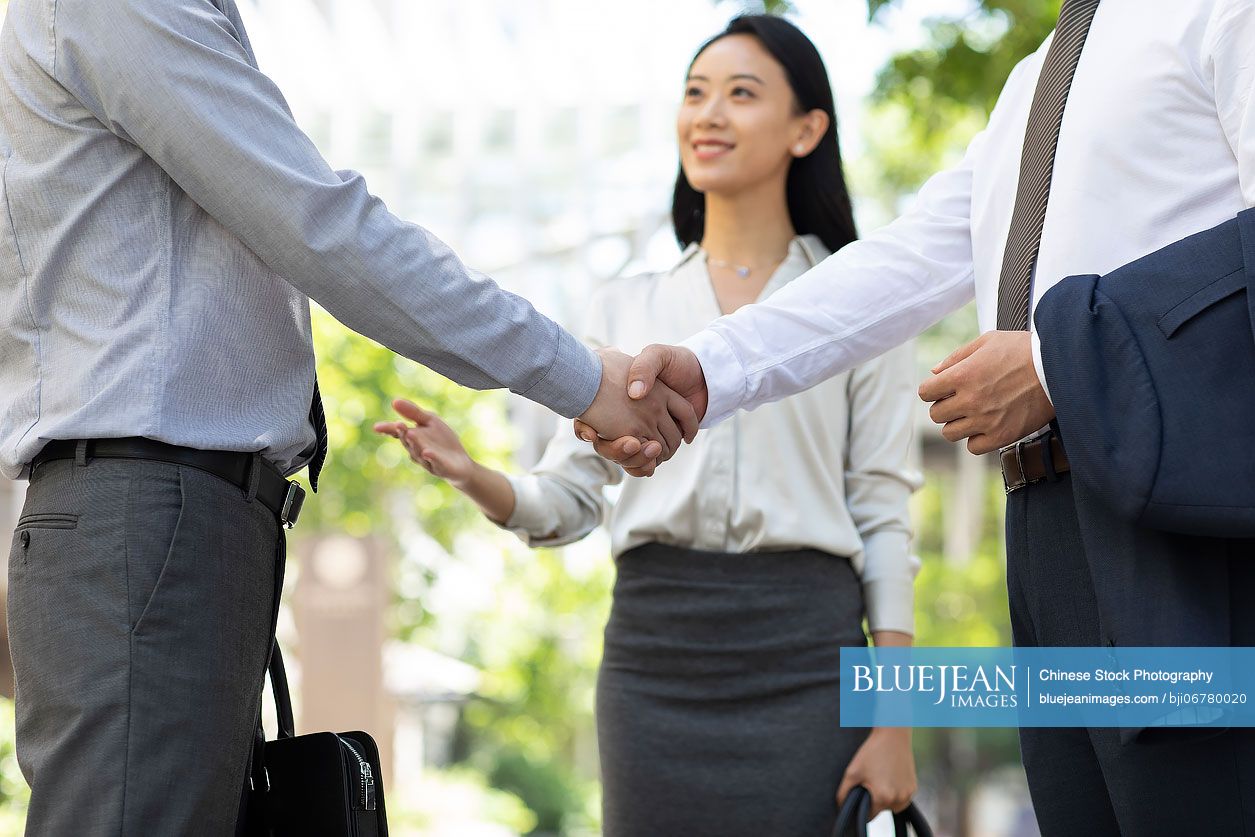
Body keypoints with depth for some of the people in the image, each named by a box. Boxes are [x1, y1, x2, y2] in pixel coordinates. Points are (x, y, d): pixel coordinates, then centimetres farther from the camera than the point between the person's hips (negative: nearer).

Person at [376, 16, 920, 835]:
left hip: (805, 655, -2)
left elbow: (884, 519, 3)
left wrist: (894, 727, -4)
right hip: (655, 651, 2)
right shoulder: (626, 308, 14)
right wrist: (470, 474, -11)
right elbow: (568, 502, 10)